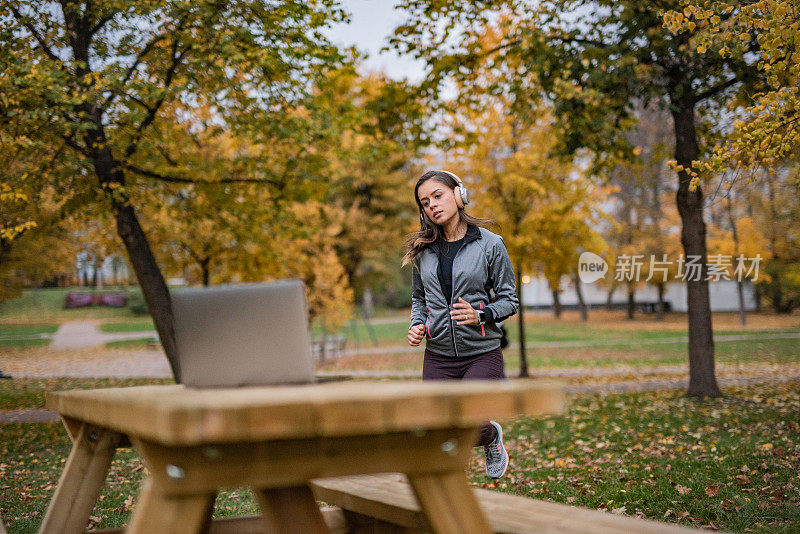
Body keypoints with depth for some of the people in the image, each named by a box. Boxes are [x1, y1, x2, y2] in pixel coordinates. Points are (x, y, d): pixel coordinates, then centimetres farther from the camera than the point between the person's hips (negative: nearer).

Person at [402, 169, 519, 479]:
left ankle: (492, 436, 21)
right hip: (438, 357, 3)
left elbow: (509, 300, 0)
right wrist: (416, 325, 0)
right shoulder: (423, 250, 6)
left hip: (482, 352, -3)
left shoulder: (490, 244, -4)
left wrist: (480, 314, -18)